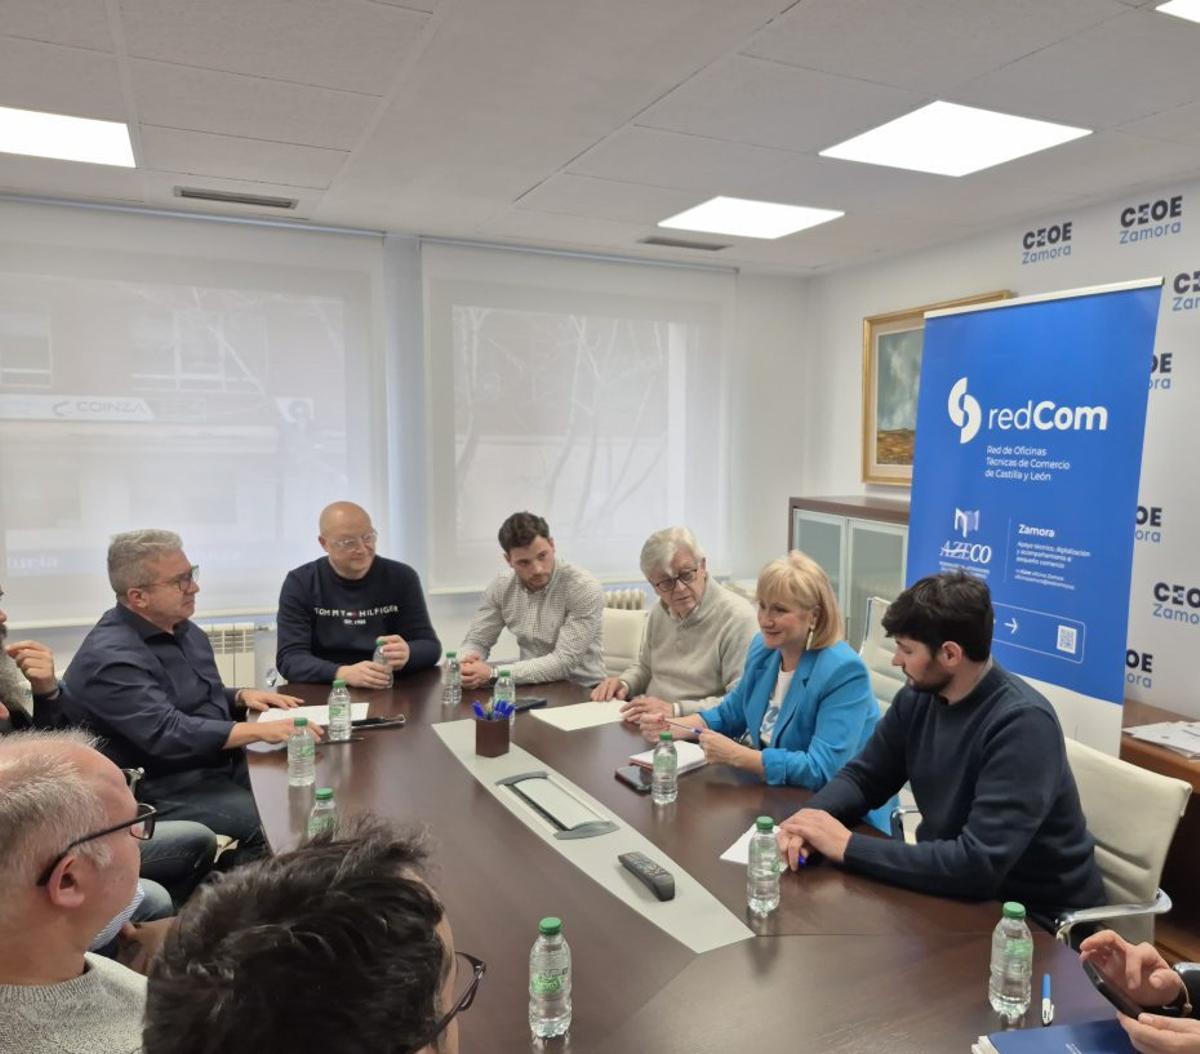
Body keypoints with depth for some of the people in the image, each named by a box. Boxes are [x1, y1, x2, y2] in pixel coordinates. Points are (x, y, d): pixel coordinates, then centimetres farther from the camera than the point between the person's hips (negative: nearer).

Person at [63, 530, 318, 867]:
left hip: (223, 765, 9)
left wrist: (242, 697, 1)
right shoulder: (110, 658, -20)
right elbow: (169, 734, -28)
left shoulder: (182, 629, 9)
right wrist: (262, 731, -32)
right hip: (165, 792, -9)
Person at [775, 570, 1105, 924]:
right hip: (958, 890, 6)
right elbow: (863, 776, 5)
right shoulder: (919, 697, -6)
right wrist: (813, 815, -16)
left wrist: (848, 846, -27)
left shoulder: (1022, 723, -27)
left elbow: (978, 864, -32)